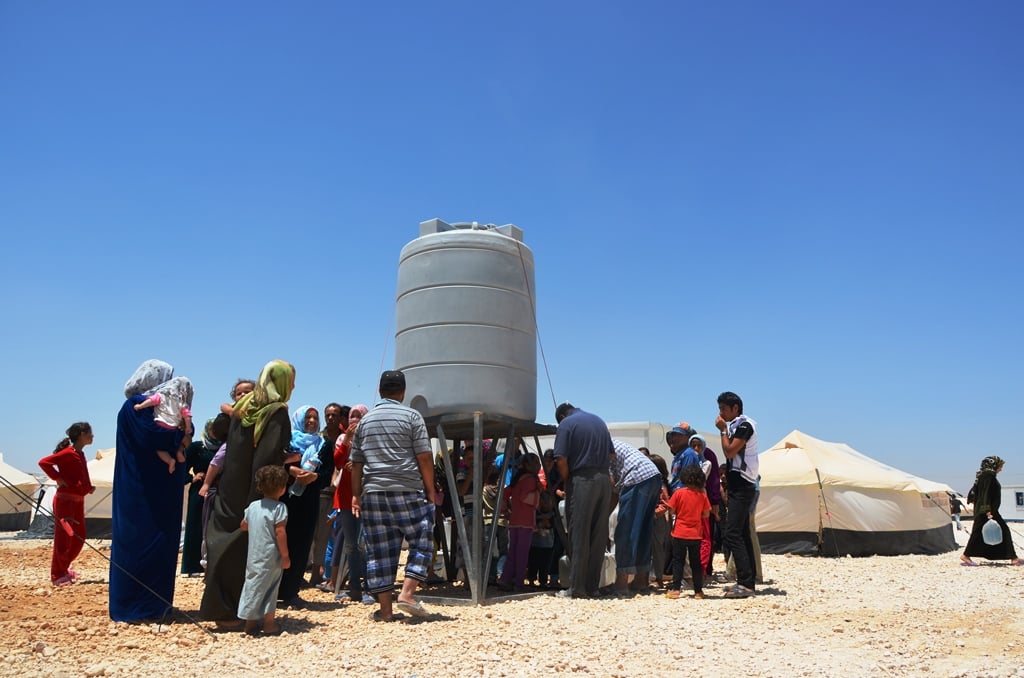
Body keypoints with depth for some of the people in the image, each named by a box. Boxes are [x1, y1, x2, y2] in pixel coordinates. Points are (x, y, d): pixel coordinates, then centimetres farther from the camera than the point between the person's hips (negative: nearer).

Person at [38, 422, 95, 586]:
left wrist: (89, 488, 8)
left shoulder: (80, 454, 13)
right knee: (63, 538, -3)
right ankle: (57, 575, 6)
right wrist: (58, 478, -20)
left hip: (78, 501, 9)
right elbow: (44, 462, -24)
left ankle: (63, 568, 27)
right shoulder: (69, 453, -14)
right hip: (65, 500, -9)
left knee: (79, 537, 13)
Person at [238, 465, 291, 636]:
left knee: (252, 584, 13)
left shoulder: (253, 506, 7)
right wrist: (285, 555, -13)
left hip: (253, 556, 6)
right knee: (268, 588, 3)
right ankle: (269, 625, 9)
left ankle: (250, 622, 18)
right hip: (270, 557, -6)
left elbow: (243, 526, 19)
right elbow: (280, 533, -18)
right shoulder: (279, 507, -13)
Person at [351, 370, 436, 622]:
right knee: (421, 543, 8)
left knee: (379, 551, 6)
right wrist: (430, 489, 3)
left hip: (373, 493, 4)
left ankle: (385, 609, 8)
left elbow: (356, 462, 13)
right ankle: (407, 593, -3)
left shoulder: (365, 421, 14)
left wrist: (356, 495, 18)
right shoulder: (411, 416, 0)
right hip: (408, 491, -4)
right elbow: (424, 457, -4)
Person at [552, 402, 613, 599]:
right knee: (599, 535, 9)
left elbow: (561, 460, -10)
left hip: (582, 479, -6)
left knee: (579, 536, -1)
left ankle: (577, 588, 0)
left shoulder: (566, 424, -2)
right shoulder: (599, 421, 18)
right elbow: (611, 454, 17)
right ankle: (593, 586, 13)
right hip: (604, 480, 6)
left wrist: (567, 482, 2)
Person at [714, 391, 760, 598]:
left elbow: (730, 451, -19)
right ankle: (746, 581, 14)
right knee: (742, 535, 10)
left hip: (742, 486, -10)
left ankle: (746, 583, -16)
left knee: (733, 533, -15)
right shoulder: (737, 426, 17)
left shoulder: (744, 425, -11)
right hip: (738, 486, 10)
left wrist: (723, 430, -10)